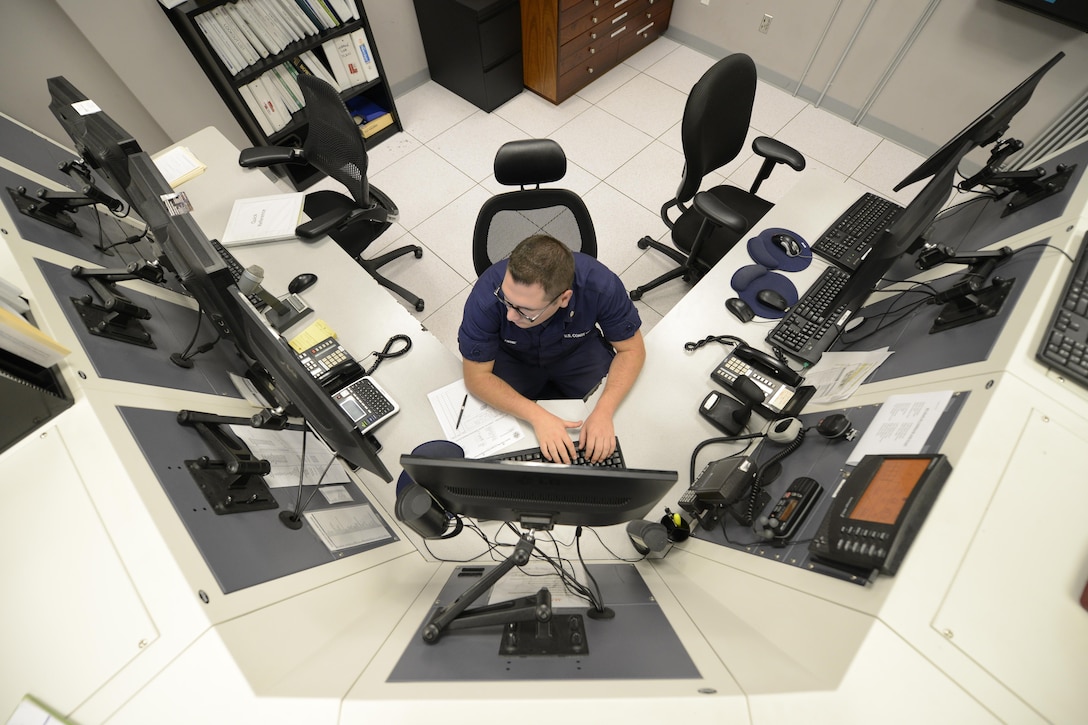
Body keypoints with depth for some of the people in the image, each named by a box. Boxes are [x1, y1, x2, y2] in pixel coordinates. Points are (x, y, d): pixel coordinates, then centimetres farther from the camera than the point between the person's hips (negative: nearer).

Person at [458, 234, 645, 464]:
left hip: (578, 350, 0)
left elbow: (632, 350, -18)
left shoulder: (600, 285, -32)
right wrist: (537, 416, -36)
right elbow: (477, 376, -24)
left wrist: (603, 411, -33)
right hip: (512, 358, 1)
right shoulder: (487, 294, -34)